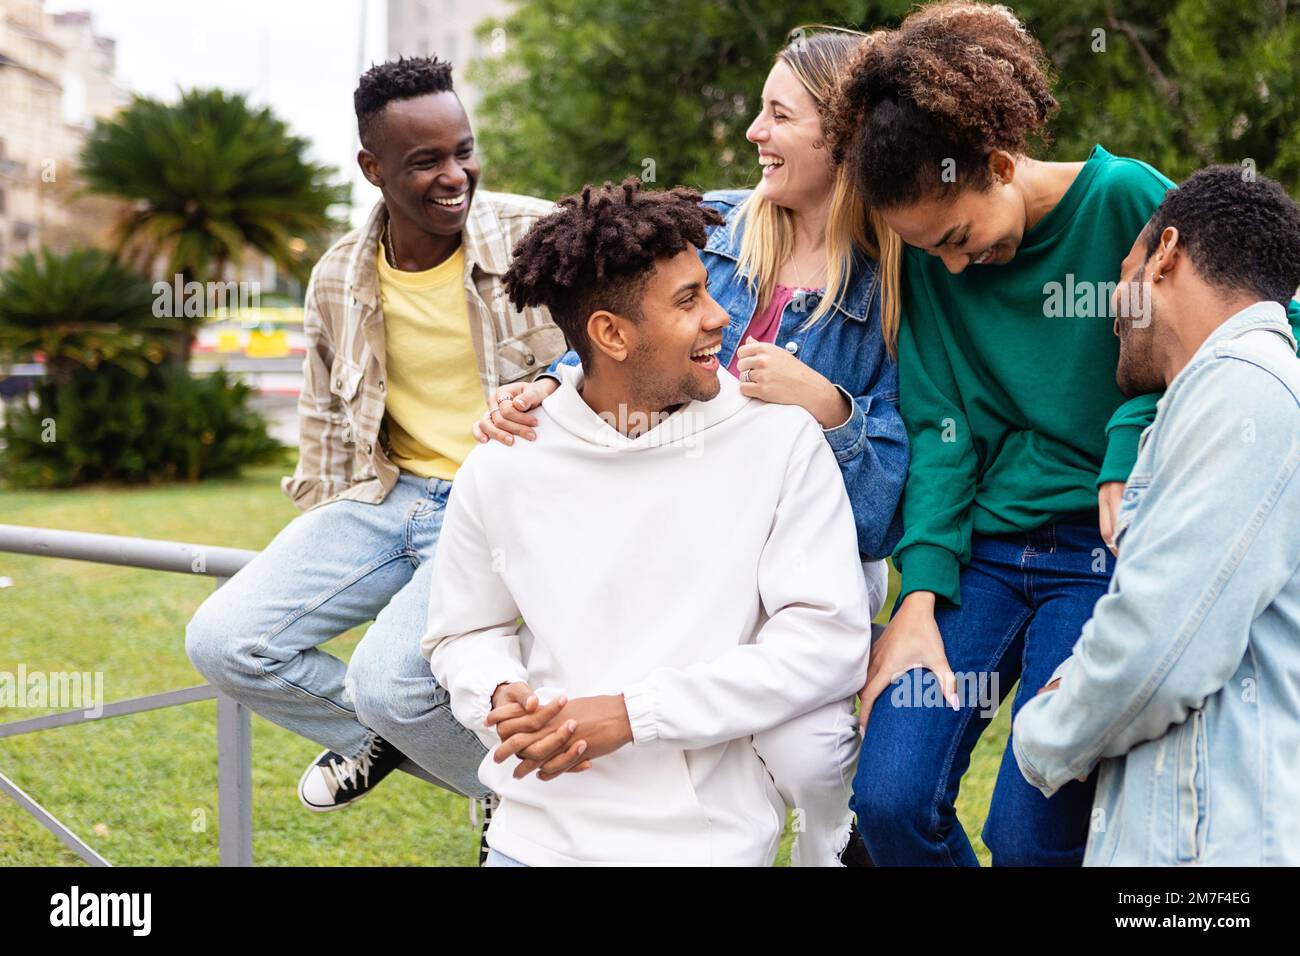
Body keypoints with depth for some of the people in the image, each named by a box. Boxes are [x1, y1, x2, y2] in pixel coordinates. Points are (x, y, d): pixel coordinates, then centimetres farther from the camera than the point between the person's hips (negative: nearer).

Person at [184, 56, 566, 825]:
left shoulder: (539, 237, -10)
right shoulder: (338, 281, 4)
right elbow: (327, 425, 17)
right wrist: (315, 559, 15)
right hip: (387, 496, 5)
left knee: (389, 680, -27)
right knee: (223, 642, -8)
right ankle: (383, 736, 19)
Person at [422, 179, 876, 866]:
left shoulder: (779, 439, -7)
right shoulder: (500, 469, -1)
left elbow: (829, 639, -12)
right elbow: (465, 632, 11)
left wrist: (630, 714, -16)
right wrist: (502, 698, -12)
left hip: (705, 835, -1)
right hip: (538, 828, 2)